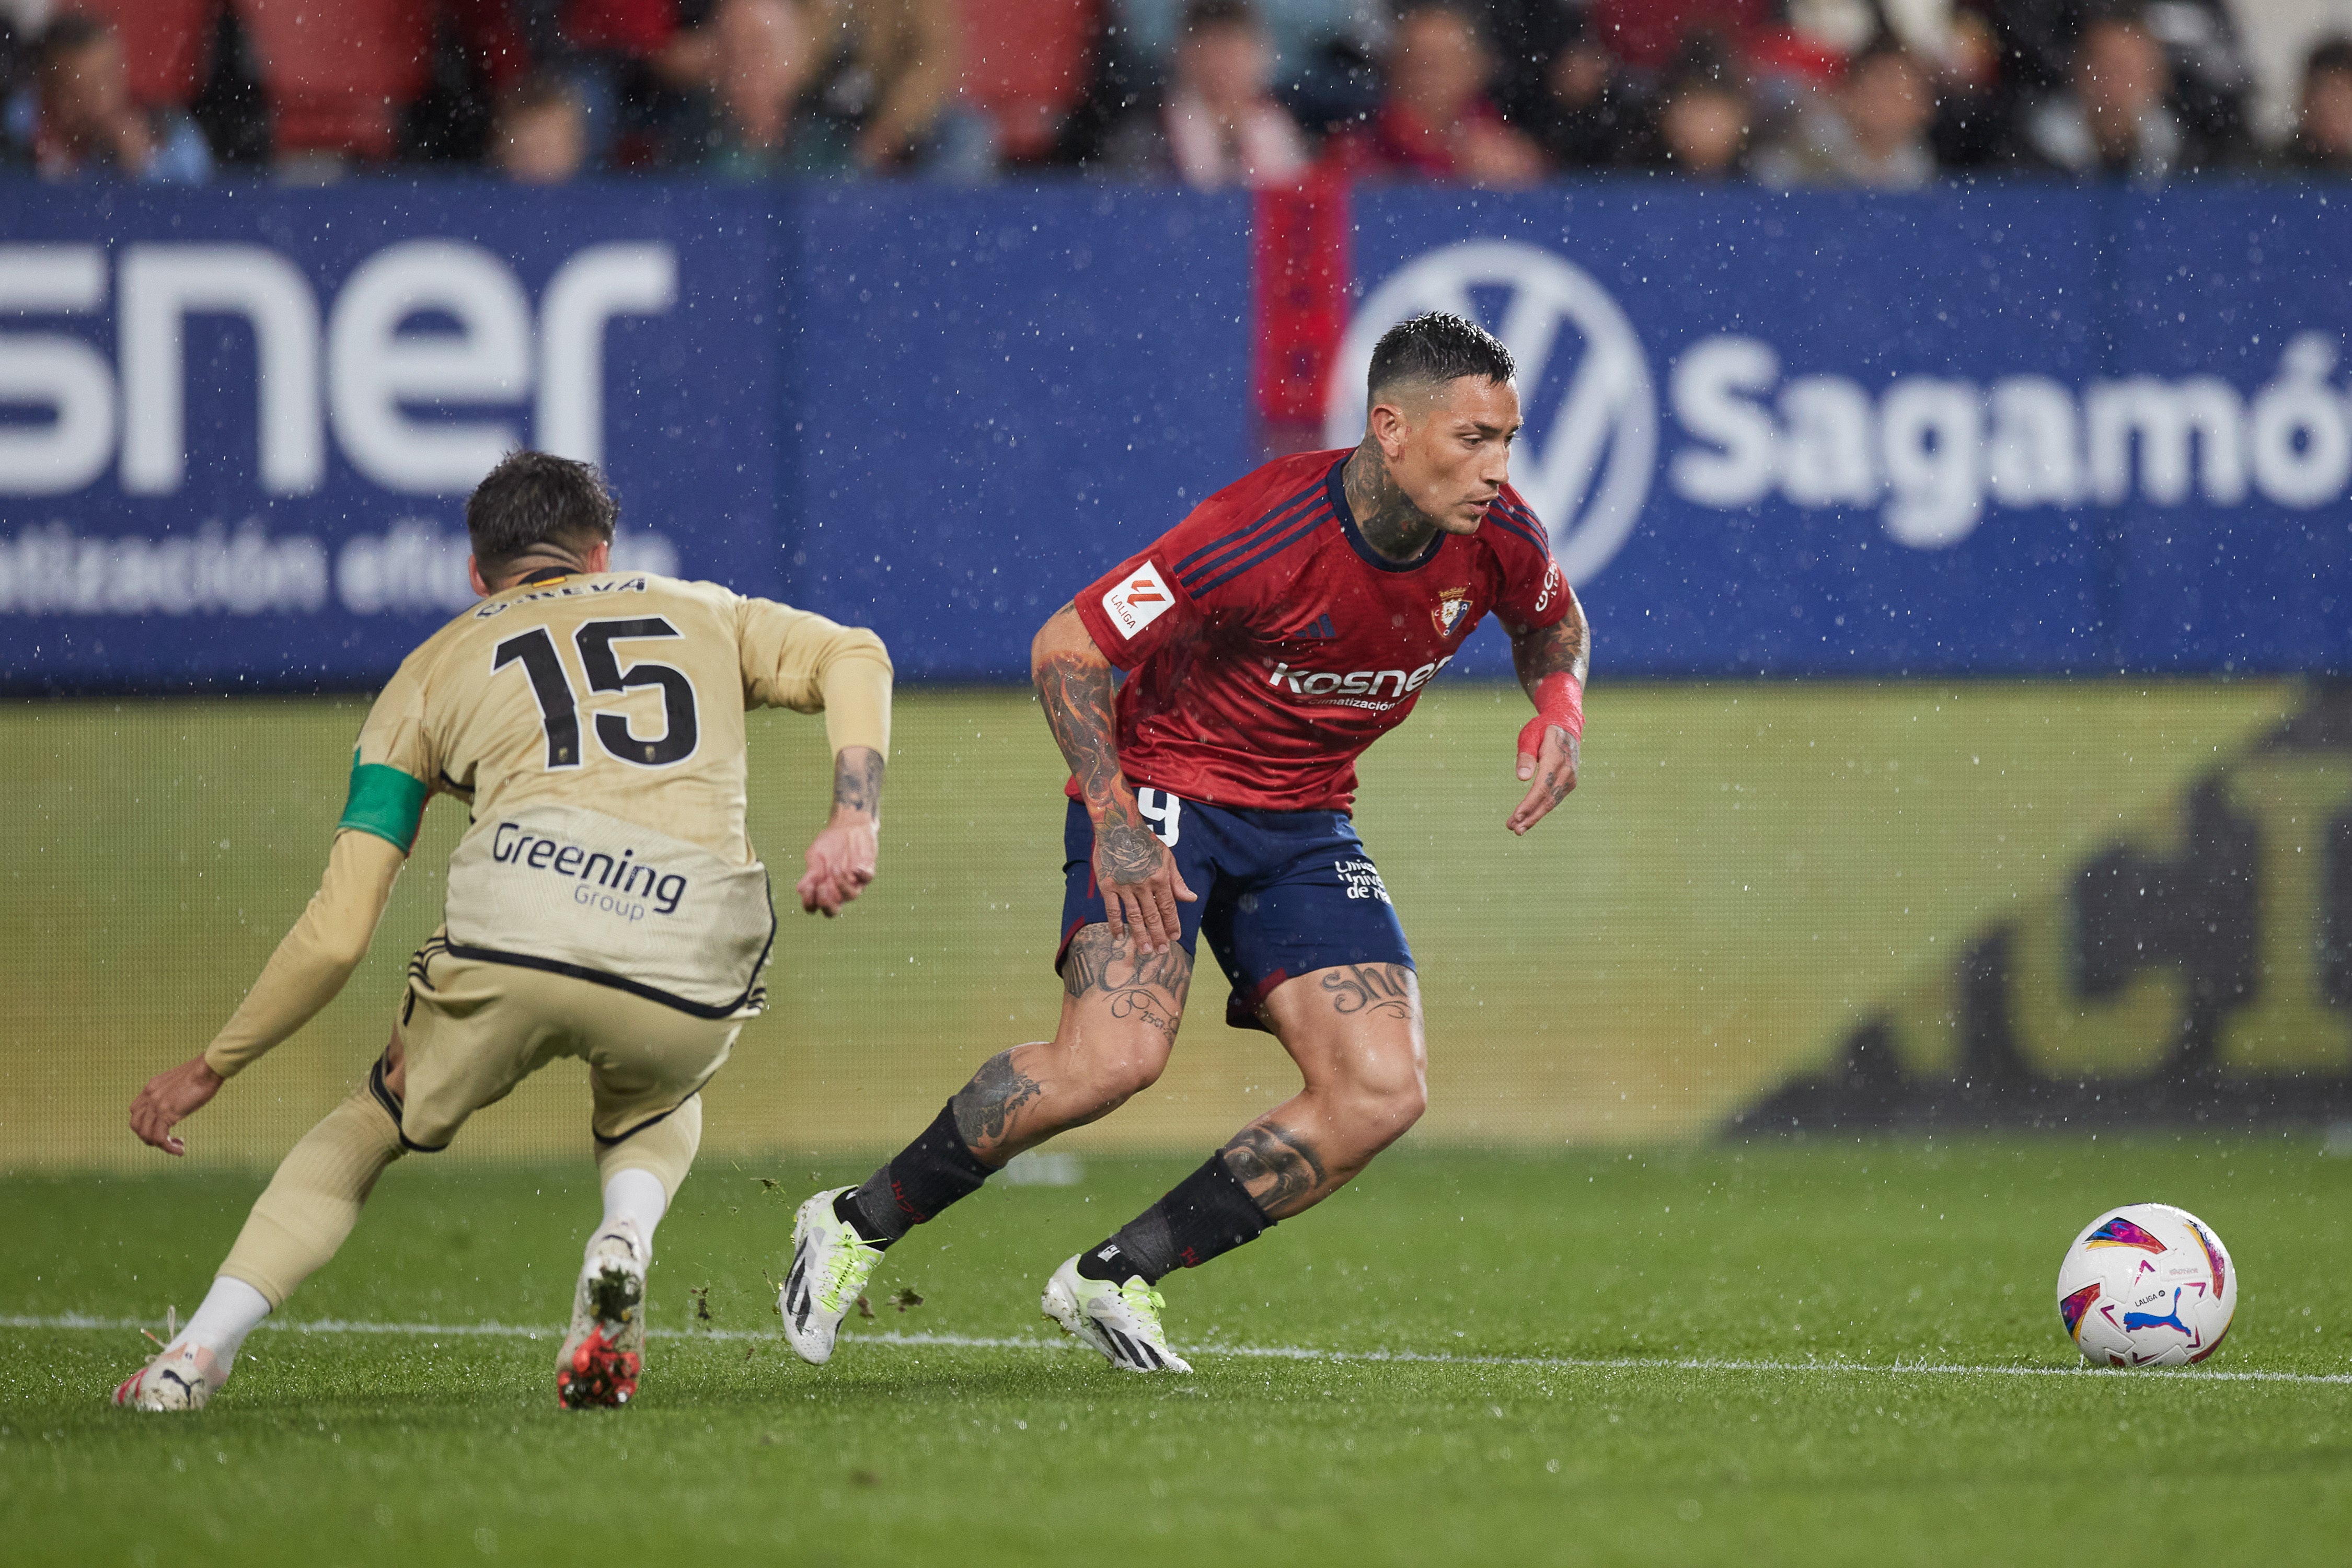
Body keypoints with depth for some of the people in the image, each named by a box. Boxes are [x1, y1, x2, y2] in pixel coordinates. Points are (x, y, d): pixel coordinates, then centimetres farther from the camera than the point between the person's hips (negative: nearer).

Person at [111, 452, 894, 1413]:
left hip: (513, 941, -1)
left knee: (373, 1124, 25)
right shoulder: (700, 613, 32)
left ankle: (199, 1352, 13)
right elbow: (851, 657, 13)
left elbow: (338, 935, 19)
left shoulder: (433, 669, 25)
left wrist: (211, 1070, 29)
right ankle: (625, 1238, 3)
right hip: (691, 984, 1)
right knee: (657, 1106, 35)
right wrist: (853, 821, 3)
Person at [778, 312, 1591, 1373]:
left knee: (1382, 1093, -12)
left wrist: (1558, 707, -6)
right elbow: (1063, 650, -19)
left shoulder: (1498, 541, -10)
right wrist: (1115, 821, -25)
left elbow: (1555, 626, 16)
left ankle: (1117, 1277, 1)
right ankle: (859, 1225, -7)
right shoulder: (1263, 534, -28)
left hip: (1305, 825, 6)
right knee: (1116, 1055, -28)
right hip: (1166, 788, -6)